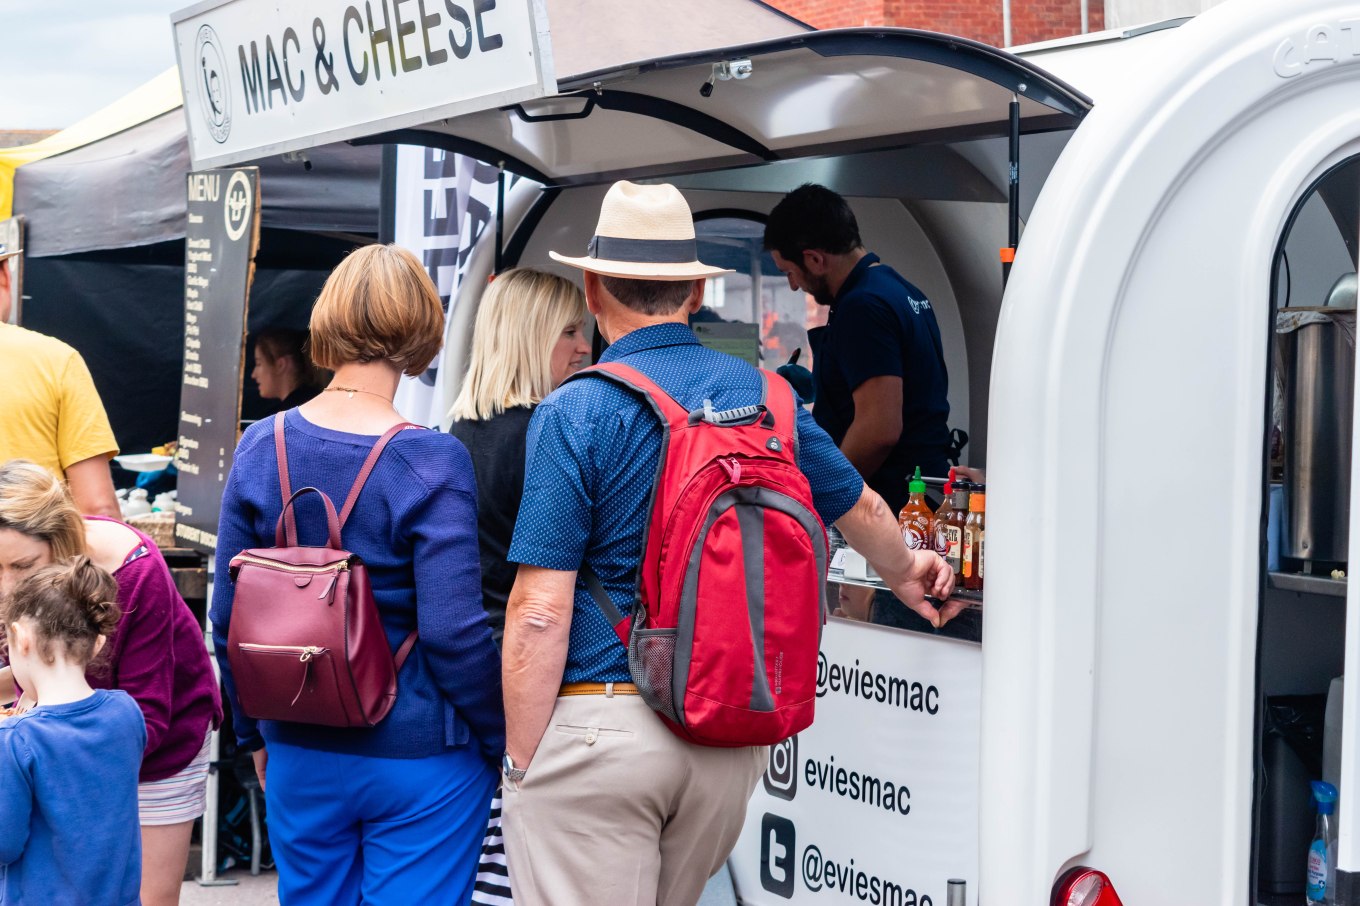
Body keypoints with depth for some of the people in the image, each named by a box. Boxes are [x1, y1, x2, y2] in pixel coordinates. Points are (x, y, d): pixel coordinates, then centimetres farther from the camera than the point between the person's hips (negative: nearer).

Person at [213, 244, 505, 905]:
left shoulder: (261, 447, -2)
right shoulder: (431, 462, -16)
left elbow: (228, 615, 4)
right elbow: (454, 631, -19)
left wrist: (255, 734, 17)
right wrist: (504, 740, -5)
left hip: (301, 758, 5)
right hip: (421, 760, -4)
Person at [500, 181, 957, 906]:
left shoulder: (575, 413, -9)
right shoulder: (762, 394, 7)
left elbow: (541, 611, -15)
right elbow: (861, 508, 23)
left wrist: (519, 760, -7)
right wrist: (904, 573, 45)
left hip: (597, 727, -5)